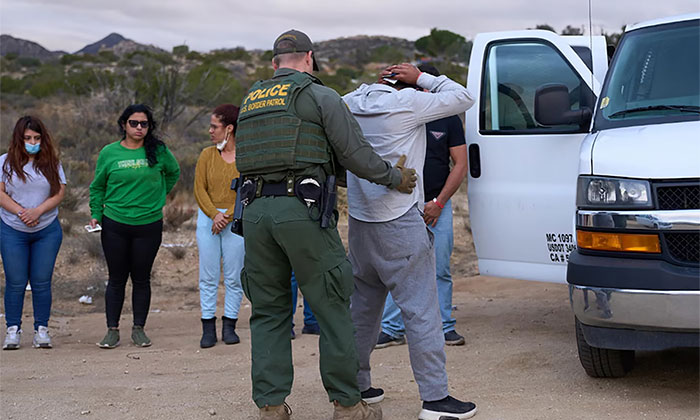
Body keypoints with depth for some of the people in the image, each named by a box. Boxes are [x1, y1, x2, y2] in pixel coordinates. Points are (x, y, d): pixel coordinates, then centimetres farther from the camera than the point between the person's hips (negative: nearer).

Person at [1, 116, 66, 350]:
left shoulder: (52, 163, 6)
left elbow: (60, 192, -1)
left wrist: (37, 211, -15)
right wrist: (21, 212, -16)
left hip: (47, 231, 1)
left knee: (42, 282, 1)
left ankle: (42, 330, 9)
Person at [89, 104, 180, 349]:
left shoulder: (158, 151, -1)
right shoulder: (109, 153, 1)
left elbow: (173, 173, 18)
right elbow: (97, 187, 10)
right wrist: (96, 215, 2)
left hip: (149, 225, 0)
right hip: (115, 225, 0)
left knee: (141, 279, 6)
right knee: (117, 278, 5)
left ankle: (139, 329, 15)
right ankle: (112, 330, 11)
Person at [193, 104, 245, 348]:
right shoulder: (207, 155, 8)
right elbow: (199, 189, 3)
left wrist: (227, 216, -12)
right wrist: (213, 215, -11)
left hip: (237, 219, -2)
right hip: (208, 217, 2)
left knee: (234, 277, 0)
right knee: (208, 276, 1)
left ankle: (229, 326, 9)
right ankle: (208, 328, 6)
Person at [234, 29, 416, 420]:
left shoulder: (252, 99, 20)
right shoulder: (319, 96, 1)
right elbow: (356, 153, -3)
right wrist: (396, 177, 11)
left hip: (256, 210, 6)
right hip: (302, 210, -5)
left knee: (268, 311, 11)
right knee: (331, 307, 3)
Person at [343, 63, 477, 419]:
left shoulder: (351, 103, 7)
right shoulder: (406, 103, -12)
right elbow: (463, 98, -5)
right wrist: (422, 79, 0)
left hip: (360, 221, 8)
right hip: (400, 223, -7)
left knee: (363, 305, 17)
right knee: (421, 309, -4)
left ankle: (355, 385, 25)